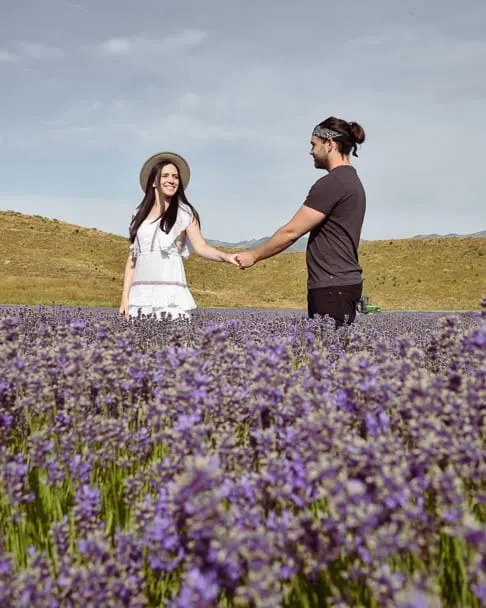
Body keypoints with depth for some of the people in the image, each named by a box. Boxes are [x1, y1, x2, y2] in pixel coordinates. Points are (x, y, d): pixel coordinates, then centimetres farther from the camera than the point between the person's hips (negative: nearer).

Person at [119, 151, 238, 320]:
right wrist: (125, 297, 6)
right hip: (141, 292, 3)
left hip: (170, 292, -3)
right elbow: (132, 257, 15)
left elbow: (200, 247, -3)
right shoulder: (140, 214, 16)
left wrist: (227, 257, -23)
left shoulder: (184, 212, 8)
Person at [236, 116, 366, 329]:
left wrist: (254, 255, -1)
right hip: (341, 283, 10)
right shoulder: (352, 181, 18)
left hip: (332, 288, -10)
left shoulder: (332, 183, -13)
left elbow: (291, 232, -13)